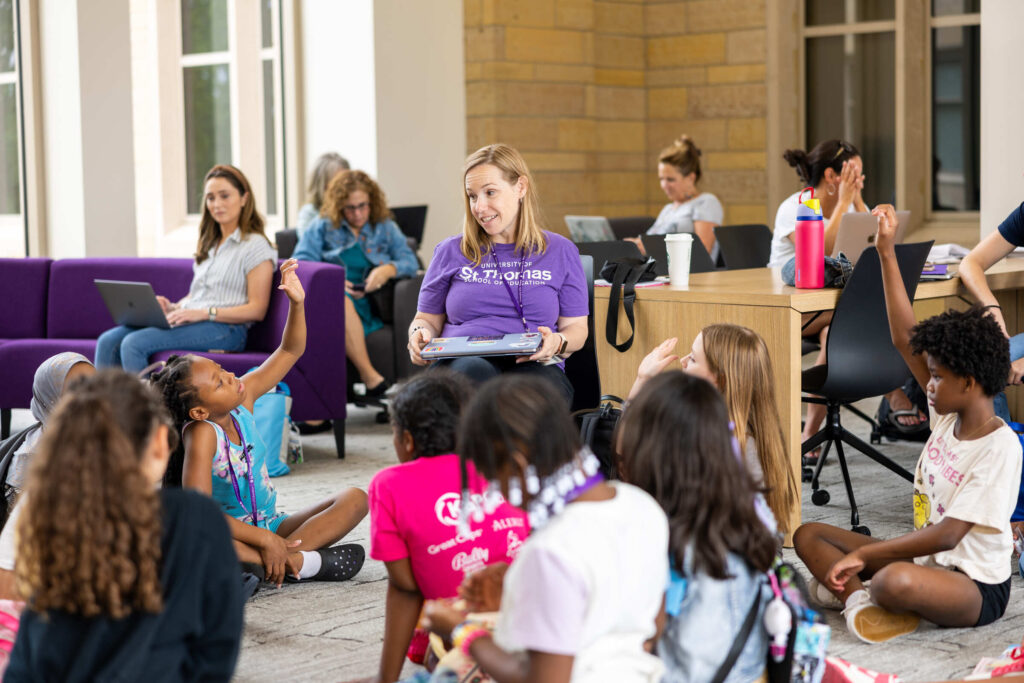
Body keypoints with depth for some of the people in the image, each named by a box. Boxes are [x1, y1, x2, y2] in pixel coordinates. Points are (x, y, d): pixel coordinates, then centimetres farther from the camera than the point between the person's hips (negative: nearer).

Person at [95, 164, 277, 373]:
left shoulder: (256, 246, -2)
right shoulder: (209, 244, 25)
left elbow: (257, 310, -10)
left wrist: (205, 313, -18)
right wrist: (174, 307, 6)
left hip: (224, 328, -8)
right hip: (188, 322, 8)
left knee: (134, 343, -28)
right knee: (108, 341, -12)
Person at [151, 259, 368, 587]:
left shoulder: (244, 396, -5)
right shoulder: (202, 434, -21)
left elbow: (290, 351, 5)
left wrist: (296, 303, -12)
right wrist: (264, 539, -30)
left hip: (272, 524, 7)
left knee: (355, 499, -8)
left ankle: (279, 559, -28)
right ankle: (297, 561, -38)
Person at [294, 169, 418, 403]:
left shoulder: (386, 228, 23)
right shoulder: (323, 227, 19)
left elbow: (410, 261, 10)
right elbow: (300, 263, 7)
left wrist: (387, 270, -13)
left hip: (367, 303, 1)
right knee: (340, 302, -39)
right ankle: (372, 379, -41)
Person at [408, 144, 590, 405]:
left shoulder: (560, 252, 16)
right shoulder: (451, 252, 18)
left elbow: (576, 328, 14)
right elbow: (427, 319, 22)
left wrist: (557, 343, -10)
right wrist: (419, 333, -3)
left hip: (535, 366, 0)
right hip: (462, 361, 0)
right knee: (475, 372, -39)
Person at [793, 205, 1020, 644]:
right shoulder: (950, 417, 4)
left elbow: (946, 534, -24)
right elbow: (905, 339, 4)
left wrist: (864, 553, -21)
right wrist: (887, 253, 0)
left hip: (975, 589, -9)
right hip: (924, 558, 9)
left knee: (895, 581, -43)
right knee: (808, 535, 1)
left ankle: (855, 592, -11)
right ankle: (857, 597, -22)